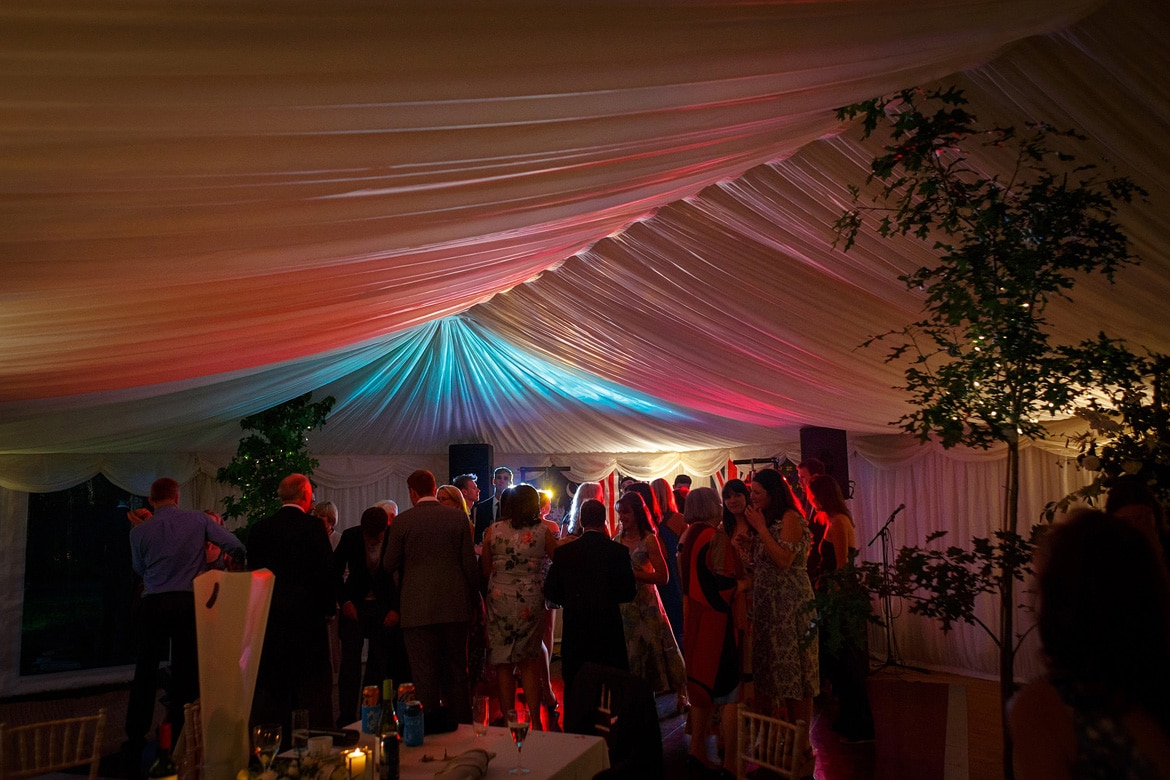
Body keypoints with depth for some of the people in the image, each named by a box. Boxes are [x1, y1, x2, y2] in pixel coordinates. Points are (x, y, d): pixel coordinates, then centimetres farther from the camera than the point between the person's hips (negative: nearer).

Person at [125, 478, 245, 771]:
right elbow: (237, 547, -2)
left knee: (145, 673, 11)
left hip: (152, 604, 1)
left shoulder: (139, 531, 1)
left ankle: (135, 742, 16)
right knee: (185, 673, 7)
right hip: (188, 602, -1)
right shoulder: (198, 520, -1)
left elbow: (139, 569, 16)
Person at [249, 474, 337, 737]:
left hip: (269, 619, 5)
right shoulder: (312, 526, -9)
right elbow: (327, 572, -11)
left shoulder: (259, 529, 6)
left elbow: (254, 572, 9)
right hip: (307, 618, -5)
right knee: (314, 691, 1)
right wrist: (329, 607, 3)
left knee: (271, 690, 11)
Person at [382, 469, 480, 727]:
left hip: (418, 609, -3)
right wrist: (471, 597, 13)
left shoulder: (402, 522, -6)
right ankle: (462, 725, 24)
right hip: (455, 608, 3)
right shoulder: (458, 517, -1)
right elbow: (471, 564, 0)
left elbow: (389, 565, 1)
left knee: (425, 676, 5)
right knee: (456, 671, 16)